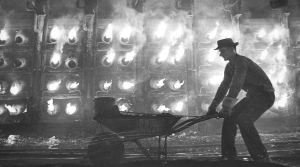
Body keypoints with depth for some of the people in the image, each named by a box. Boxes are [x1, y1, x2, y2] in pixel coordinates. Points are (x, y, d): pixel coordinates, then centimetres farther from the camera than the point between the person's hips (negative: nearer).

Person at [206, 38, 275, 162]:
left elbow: (236, 85, -31)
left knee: (243, 120, -25)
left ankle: (262, 158, -17)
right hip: (252, 95, 9)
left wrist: (226, 107, -35)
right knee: (230, 117, 2)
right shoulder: (230, 66, 8)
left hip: (264, 95, -9)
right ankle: (229, 155, 10)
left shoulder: (241, 61, -20)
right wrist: (213, 107, 11)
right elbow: (224, 87, 13)